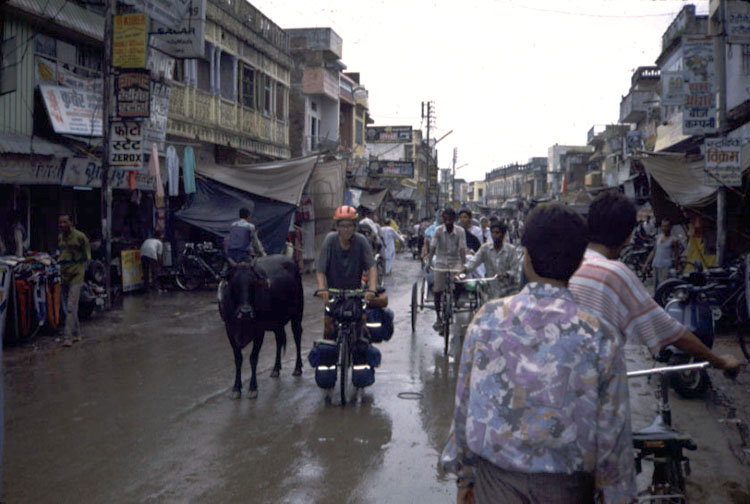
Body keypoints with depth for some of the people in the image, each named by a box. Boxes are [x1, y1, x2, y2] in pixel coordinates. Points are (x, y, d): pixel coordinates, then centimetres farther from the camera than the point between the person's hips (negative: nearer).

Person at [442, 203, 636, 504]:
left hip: (494, 480, 1)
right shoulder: (599, 336, -13)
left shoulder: (487, 319, -9)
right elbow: (613, 428, -7)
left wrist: (464, 477, 11)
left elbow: (464, 405, -1)